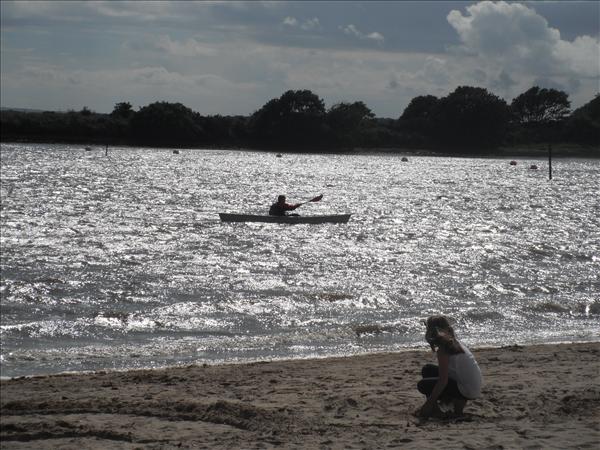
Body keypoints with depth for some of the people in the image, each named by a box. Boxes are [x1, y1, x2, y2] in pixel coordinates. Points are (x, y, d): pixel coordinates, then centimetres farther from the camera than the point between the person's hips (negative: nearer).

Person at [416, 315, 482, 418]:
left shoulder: (443, 349, -18)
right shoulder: (455, 342, 10)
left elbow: (443, 381, -21)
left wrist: (428, 403, -16)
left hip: (467, 391, -9)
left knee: (422, 385, -5)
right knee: (427, 370, 13)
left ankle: (457, 402, -4)